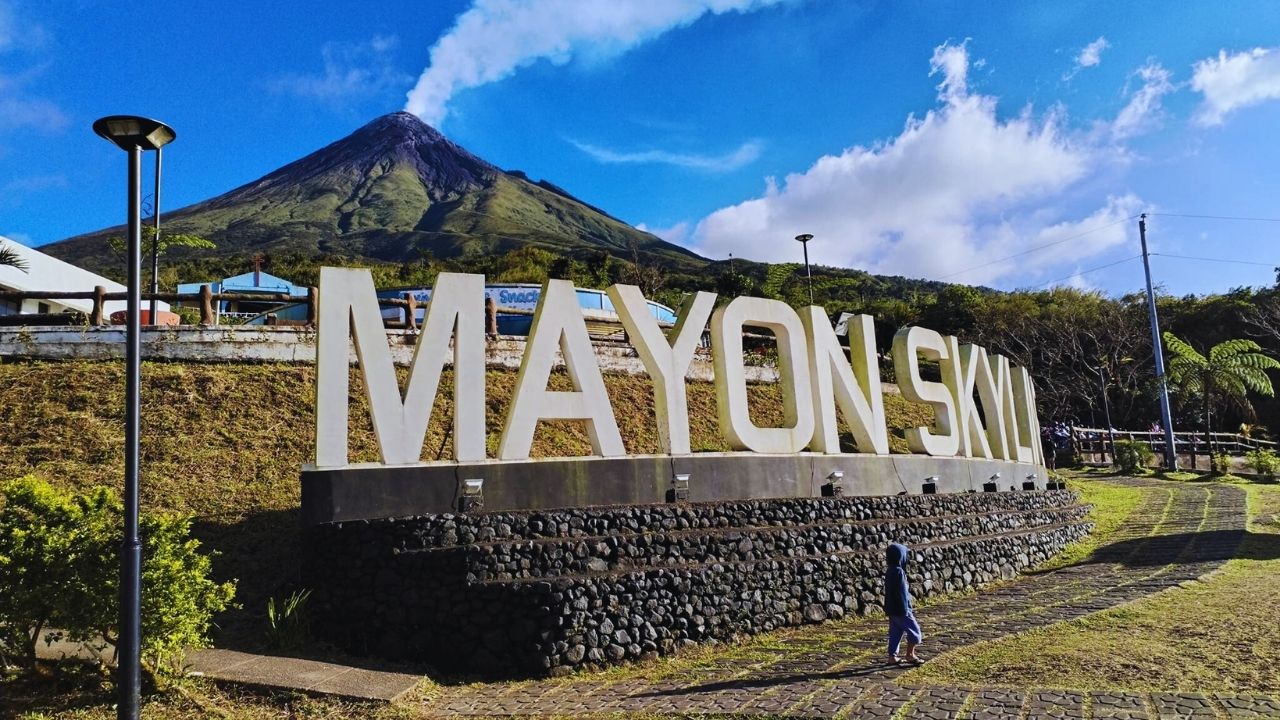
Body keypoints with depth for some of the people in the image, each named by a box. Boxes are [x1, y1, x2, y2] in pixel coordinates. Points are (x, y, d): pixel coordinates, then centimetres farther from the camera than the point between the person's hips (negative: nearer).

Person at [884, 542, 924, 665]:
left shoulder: (890, 571, 8)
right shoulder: (898, 572, -20)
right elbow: (901, 593, -22)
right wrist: (905, 610, -18)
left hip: (892, 610, 9)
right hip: (900, 610, -9)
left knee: (895, 633, 14)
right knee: (914, 630, 5)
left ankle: (892, 656, 18)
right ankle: (910, 655, 11)